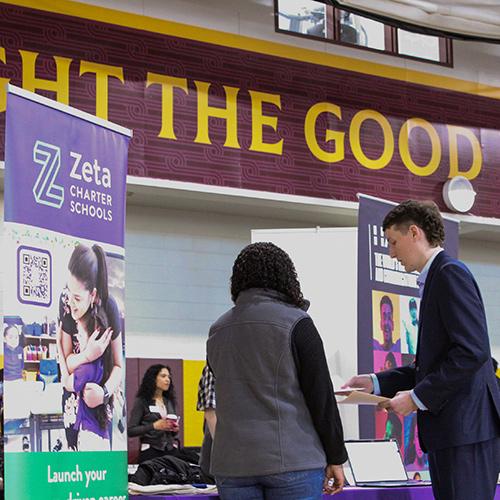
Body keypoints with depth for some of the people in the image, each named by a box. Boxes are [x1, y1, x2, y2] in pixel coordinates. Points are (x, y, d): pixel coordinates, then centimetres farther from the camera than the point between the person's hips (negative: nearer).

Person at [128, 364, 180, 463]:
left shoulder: (169, 401, 12)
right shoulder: (142, 401, -2)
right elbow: (130, 431, -8)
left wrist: (175, 429, 1)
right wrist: (154, 426, -17)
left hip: (171, 450, 5)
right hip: (151, 451, -4)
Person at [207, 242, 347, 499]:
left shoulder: (217, 330, 11)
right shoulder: (296, 323, -4)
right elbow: (321, 396, -5)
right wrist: (335, 458, 1)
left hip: (232, 462, 5)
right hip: (292, 459, -4)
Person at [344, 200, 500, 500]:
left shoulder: (451, 273, -8)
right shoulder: (436, 279, 21)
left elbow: (473, 352, -19)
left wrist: (418, 397, -15)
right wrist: (376, 383, 15)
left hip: (468, 429, -10)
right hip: (448, 431, 10)